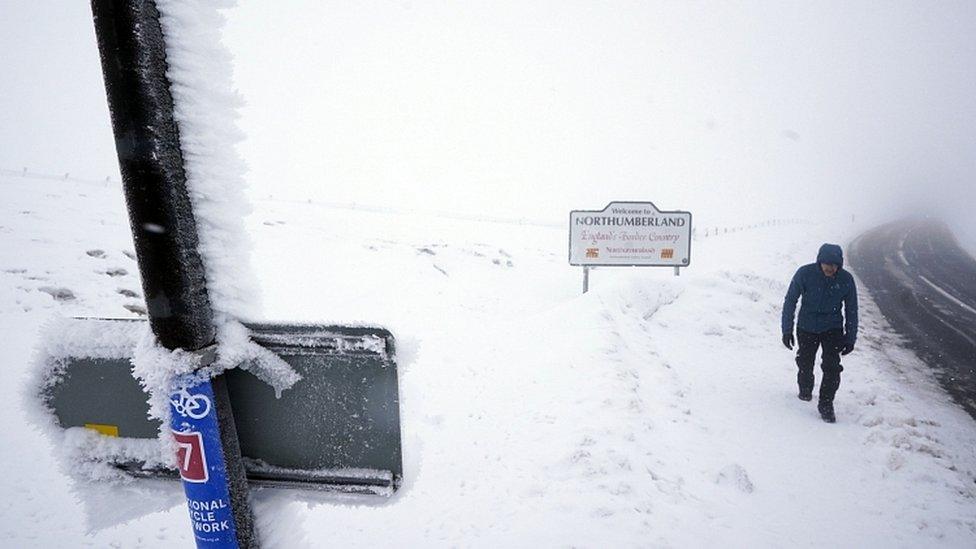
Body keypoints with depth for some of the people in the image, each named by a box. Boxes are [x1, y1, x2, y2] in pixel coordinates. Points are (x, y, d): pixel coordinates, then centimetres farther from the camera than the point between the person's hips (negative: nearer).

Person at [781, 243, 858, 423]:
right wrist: (787, 330, -7)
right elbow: (790, 301, -7)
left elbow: (851, 310, 1)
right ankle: (805, 389, 42)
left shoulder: (846, 280, -12)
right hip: (806, 328, 0)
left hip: (833, 329, 0)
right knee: (805, 364, 13)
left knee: (832, 367, -8)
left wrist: (850, 338, 1)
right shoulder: (804, 274, -17)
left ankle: (826, 404, 8)